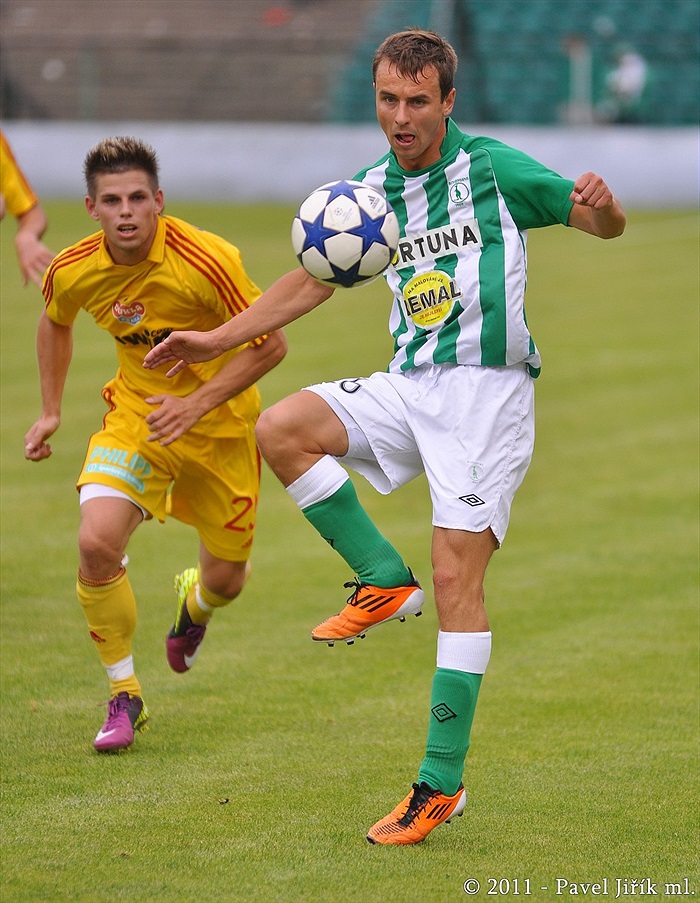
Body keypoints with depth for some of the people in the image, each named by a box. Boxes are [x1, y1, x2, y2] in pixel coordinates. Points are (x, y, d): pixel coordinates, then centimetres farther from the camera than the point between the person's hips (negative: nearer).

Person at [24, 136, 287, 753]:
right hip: (135, 415, 2)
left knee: (226, 579, 8)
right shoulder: (73, 272, -13)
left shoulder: (207, 261, -27)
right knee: (97, 542, -23)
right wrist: (50, 411, 11)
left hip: (220, 425, -2)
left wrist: (198, 403, -27)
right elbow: (55, 323, 12)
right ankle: (124, 696, -3)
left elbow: (270, 344, -19)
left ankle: (195, 603, 50)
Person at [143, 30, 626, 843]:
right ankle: (383, 581, -3)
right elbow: (312, 281, 22)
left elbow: (604, 225, 0)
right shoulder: (371, 191, 10)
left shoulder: (494, 170, -5)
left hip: (487, 388, -6)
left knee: (456, 578, -12)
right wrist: (215, 339, 18)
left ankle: (442, 783, -7)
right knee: (281, 428, -17)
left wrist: (601, 206, -25)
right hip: (410, 386, 6)